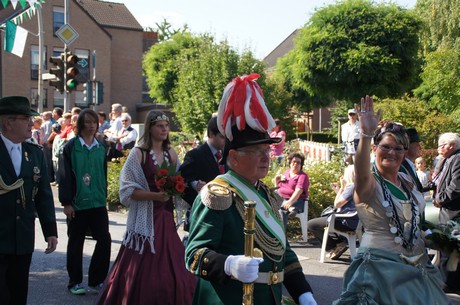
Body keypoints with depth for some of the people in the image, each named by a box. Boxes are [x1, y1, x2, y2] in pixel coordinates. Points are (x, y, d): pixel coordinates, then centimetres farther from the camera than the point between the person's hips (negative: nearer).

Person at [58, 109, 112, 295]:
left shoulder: (101, 148, 8)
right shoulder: (71, 147, -5)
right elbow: (64, 175, -7)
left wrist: (104, 196, 13)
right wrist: (66, 202, -10)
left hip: (98, 203, 4)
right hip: (77, 203, -3)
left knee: (104, 240, -2)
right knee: (76, 243, 8)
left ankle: (96, 280, 15)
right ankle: (75, 282, 22)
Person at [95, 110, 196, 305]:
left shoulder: (171, 153, 9)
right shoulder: (138, 153, -7)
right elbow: (128, 190, -11)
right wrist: (156, 195, -21)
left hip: (166, 217, 5)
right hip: (146, 219, -5)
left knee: (170, 270, 6)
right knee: (144, 272, 1)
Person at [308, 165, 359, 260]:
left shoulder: (351, 187, -17)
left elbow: (337, 204, -17)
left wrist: (342, 188, -9)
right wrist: (338, 190, 18)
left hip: (346, 222, -11)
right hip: (352, 221, 11)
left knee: (311, 224, -4)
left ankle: (334, 247, 1)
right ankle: (341, 242, 14)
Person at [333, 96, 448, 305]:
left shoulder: (407, 181, 6)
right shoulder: (369, 183, -15)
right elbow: (361, 174, -40)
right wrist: (366, 135, -52)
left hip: (417, 263, 7)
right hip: (381, 265, -7)